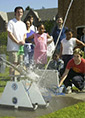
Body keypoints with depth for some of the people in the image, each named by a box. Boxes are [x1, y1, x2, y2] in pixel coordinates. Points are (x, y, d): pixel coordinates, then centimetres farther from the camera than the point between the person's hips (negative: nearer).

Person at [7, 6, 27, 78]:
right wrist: (18, 42, -15)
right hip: (13, 48, -6)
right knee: (13, 64, -9)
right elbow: (10, 34, -10)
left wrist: (23, 41, 1)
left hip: (21, 48, 6)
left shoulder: (23, 24, 18)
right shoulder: (11, 22, -3)